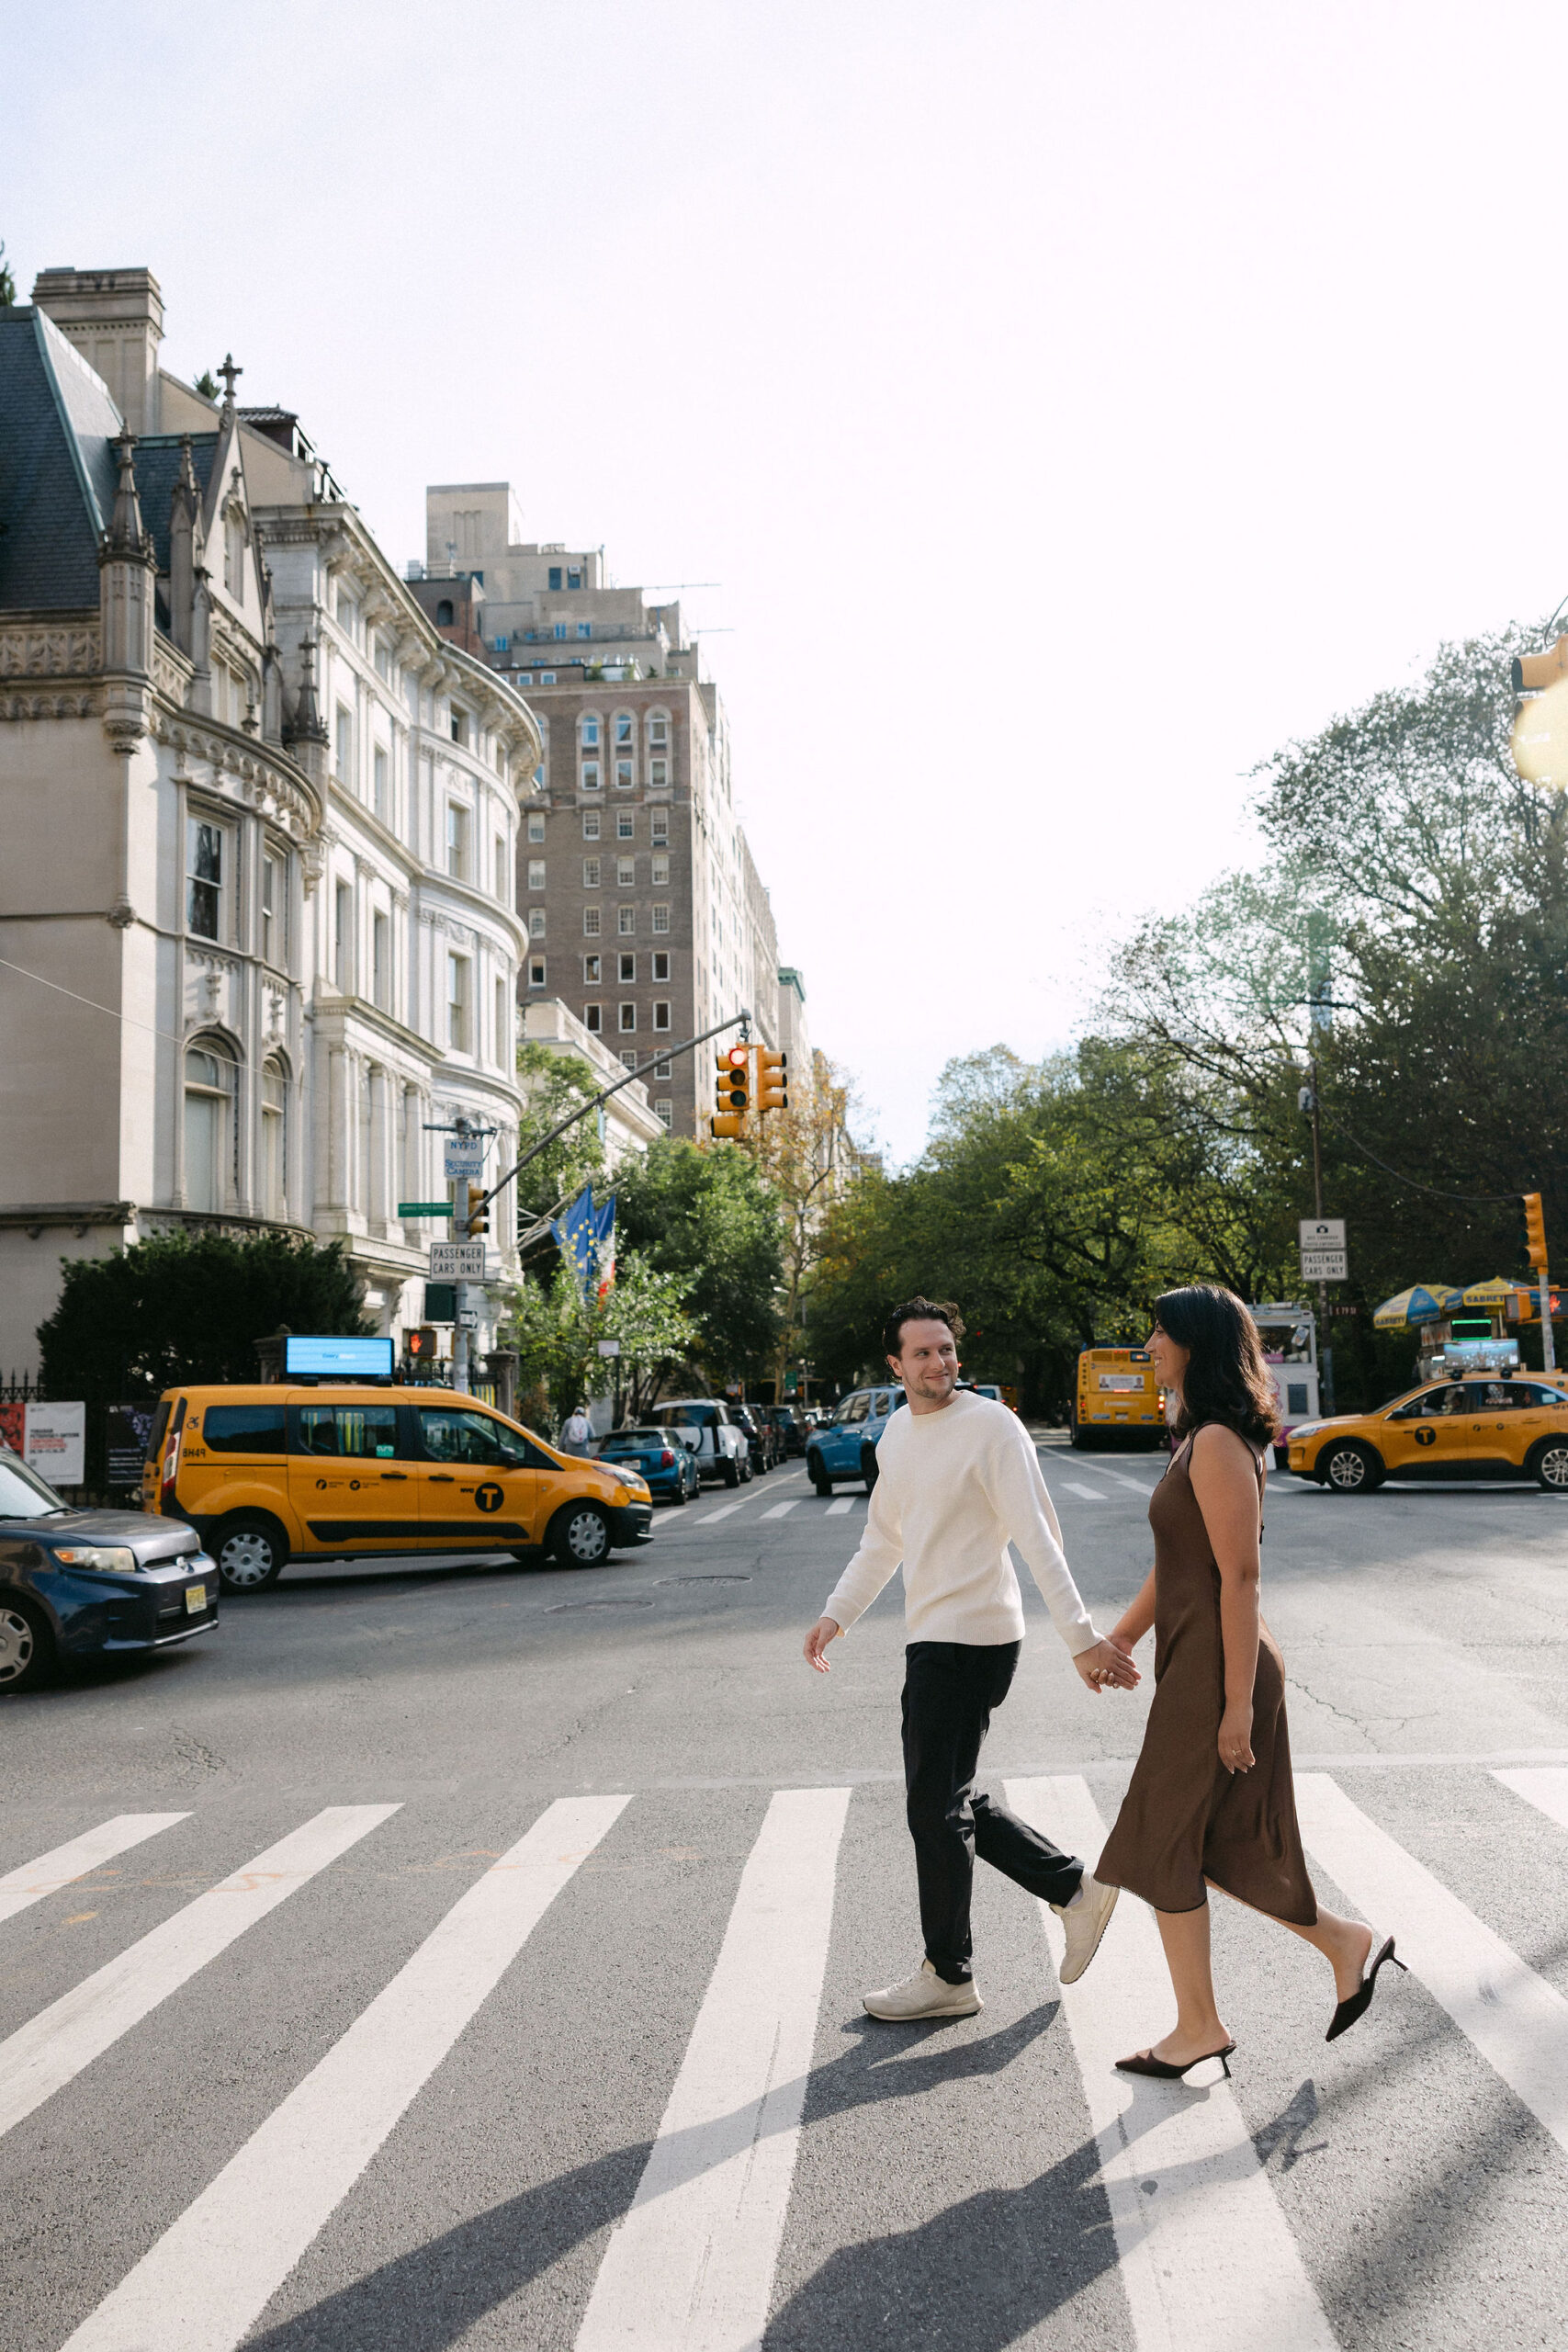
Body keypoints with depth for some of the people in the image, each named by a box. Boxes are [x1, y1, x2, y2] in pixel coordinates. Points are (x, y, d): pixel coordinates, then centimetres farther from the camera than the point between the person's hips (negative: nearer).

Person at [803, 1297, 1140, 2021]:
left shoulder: (991, 1426, -13)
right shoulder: (897, 1433, 12)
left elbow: (1039, 1537, -19)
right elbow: (882, 1540, 22)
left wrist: (1081, 1638, -26)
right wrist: (837, 1614, 12)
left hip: (970, 1636, -9)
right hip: (932, 1636, 9)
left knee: (935, 1807, -1)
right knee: (953, 1799, 15)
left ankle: (948, 1976, 14)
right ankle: (1076, 1890, 27)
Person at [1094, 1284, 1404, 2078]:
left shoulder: (1218, 1444, -18)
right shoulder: (1196, 1439, 13)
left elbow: (1240, 1578, -21)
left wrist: (1237, 1702, -20)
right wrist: (1121, 1635, 21)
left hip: (1216, 1669, -10)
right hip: (1192, 1662, 10)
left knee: (1167, 1844, 2)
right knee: (1218, 1846, 16)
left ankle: (1198, 2027, 16)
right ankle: (1346, 1943, 27)